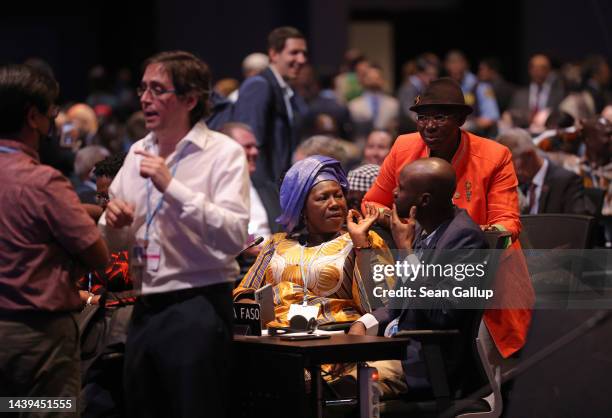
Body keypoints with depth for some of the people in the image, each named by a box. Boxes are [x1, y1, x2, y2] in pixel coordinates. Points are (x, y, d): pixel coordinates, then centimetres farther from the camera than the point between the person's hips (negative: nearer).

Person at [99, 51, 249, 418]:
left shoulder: (223, 153, -7)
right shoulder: (138, 152, 12)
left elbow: (235, 237, -21)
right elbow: (115, 240, 21)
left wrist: (172, 187, -23)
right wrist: (114, 224, -3)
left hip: (199, 307, -6)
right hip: (146, 308, 6)